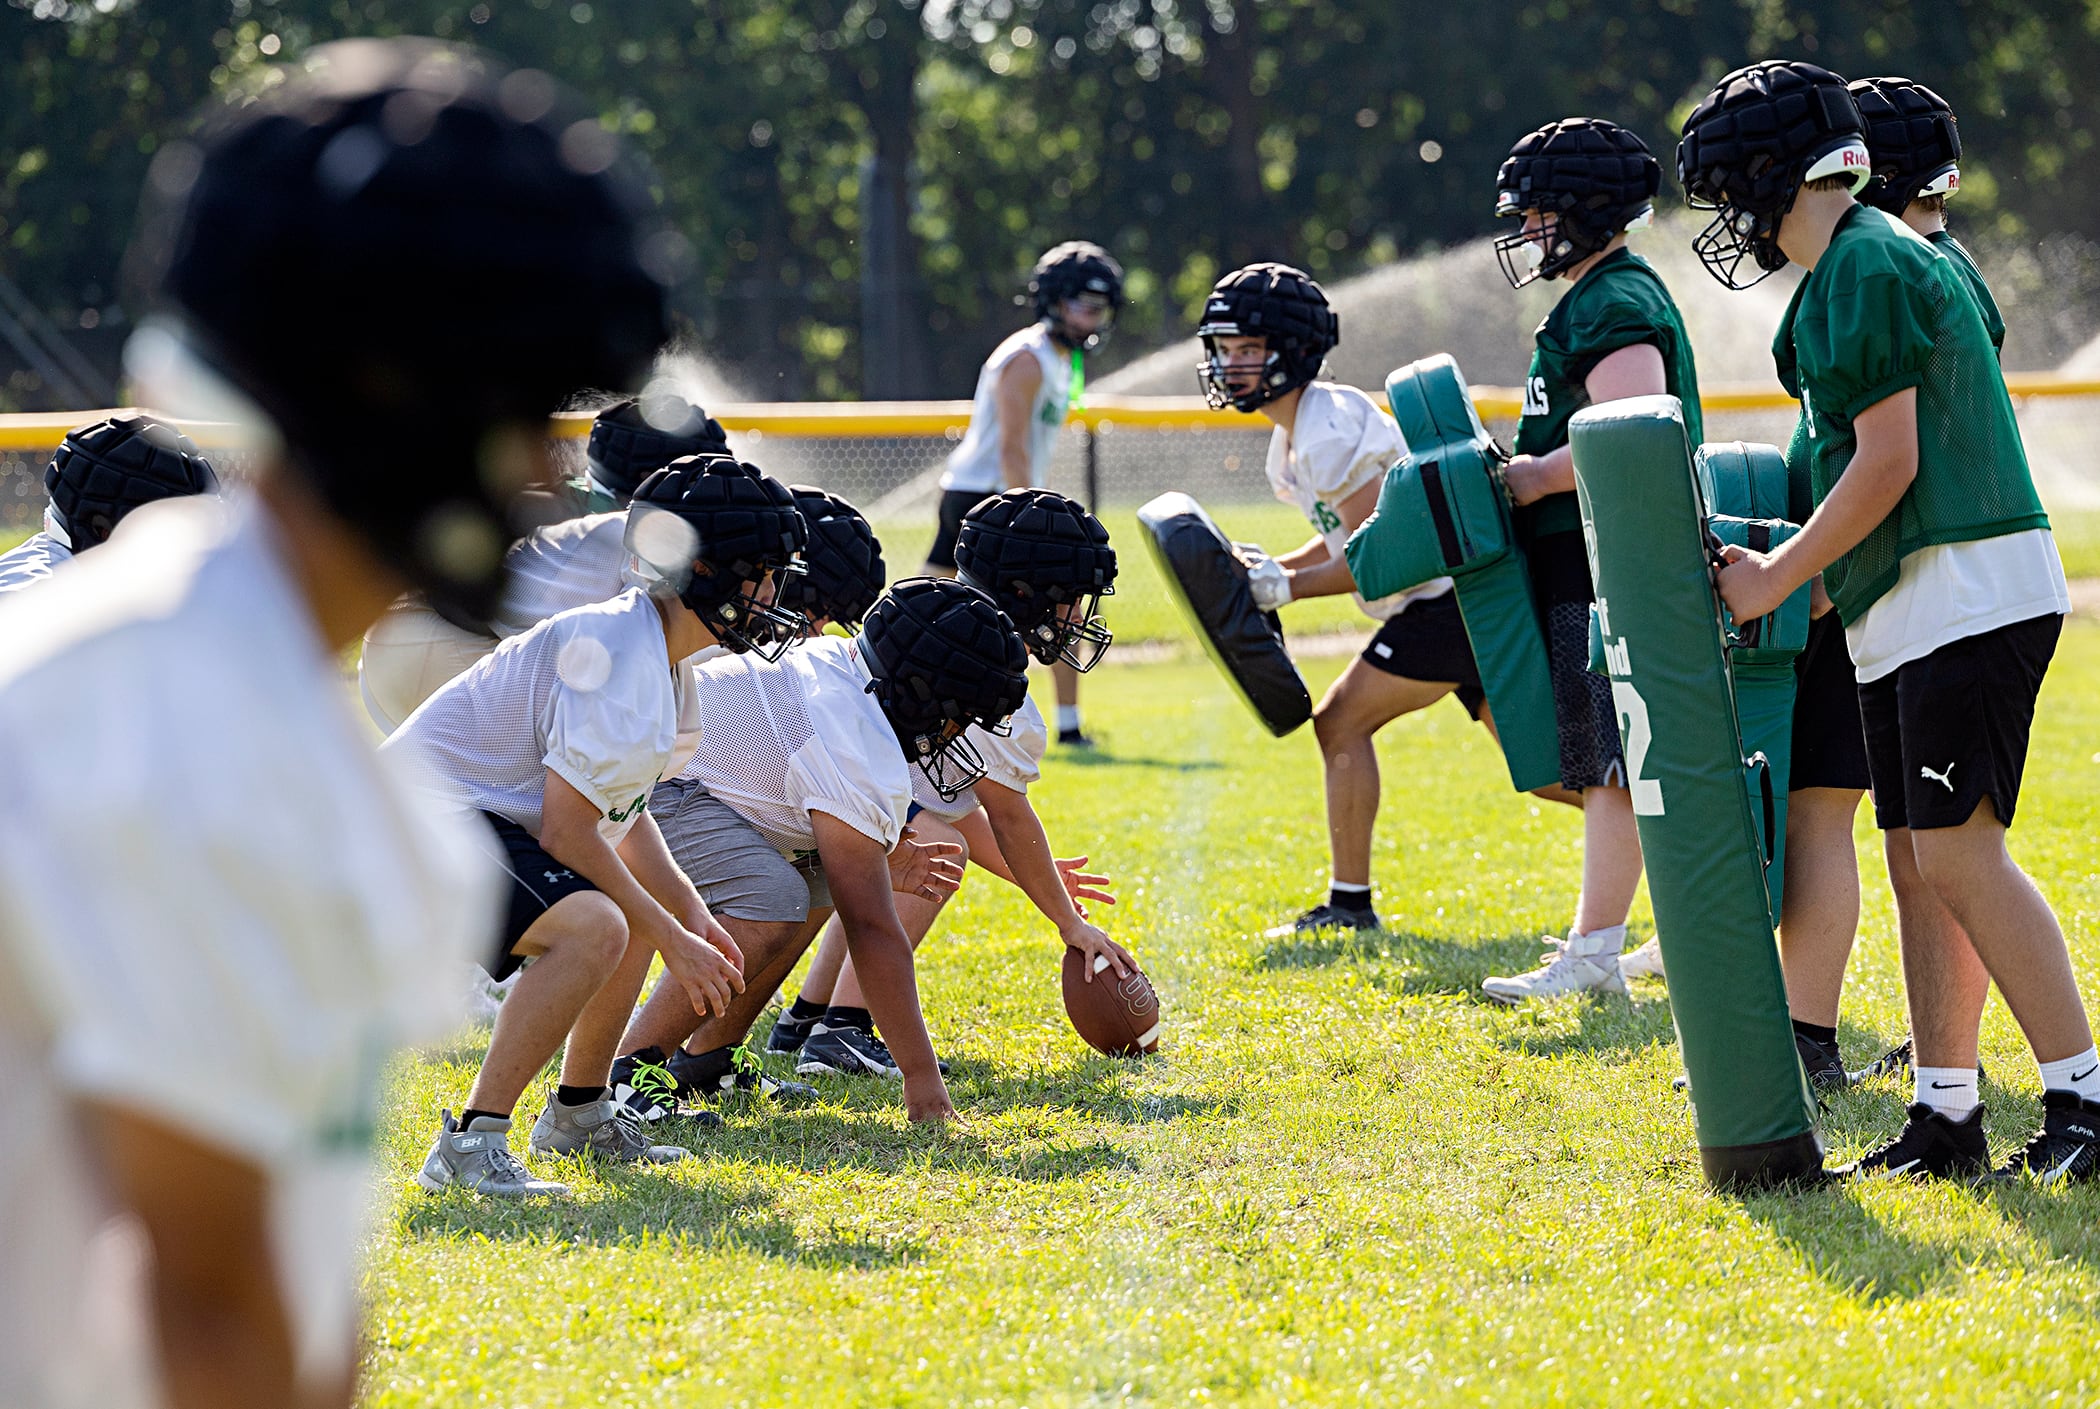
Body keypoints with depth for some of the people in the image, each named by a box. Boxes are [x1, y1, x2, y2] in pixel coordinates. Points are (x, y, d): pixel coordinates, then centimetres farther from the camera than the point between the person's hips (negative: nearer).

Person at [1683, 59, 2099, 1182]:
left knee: (1959, 854, -14)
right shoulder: (1846, 273, 20)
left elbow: (1888, 466, -15)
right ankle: (1946, 1118, 10)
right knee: (1918, 862, 8)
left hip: (1969, 594, -10)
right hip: (1906, 615, 10)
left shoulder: (1871, 266, -11)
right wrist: (1814, 581, 20)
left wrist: (1776, 579, -7)